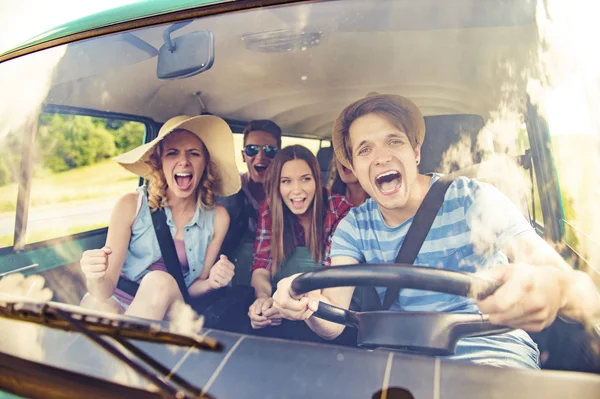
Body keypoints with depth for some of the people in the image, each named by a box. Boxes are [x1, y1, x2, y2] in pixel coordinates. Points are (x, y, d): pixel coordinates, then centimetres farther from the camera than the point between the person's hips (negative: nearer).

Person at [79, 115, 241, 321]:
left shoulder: (217, 217, -6)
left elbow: (193, 288, 3)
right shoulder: (132, 205, -11)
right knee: (99, 307, -36)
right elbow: (106, 288, -11)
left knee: (160, 282, -31)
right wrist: (96, 279, -34)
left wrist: (211, 282, -20)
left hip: (168, 310, 2)